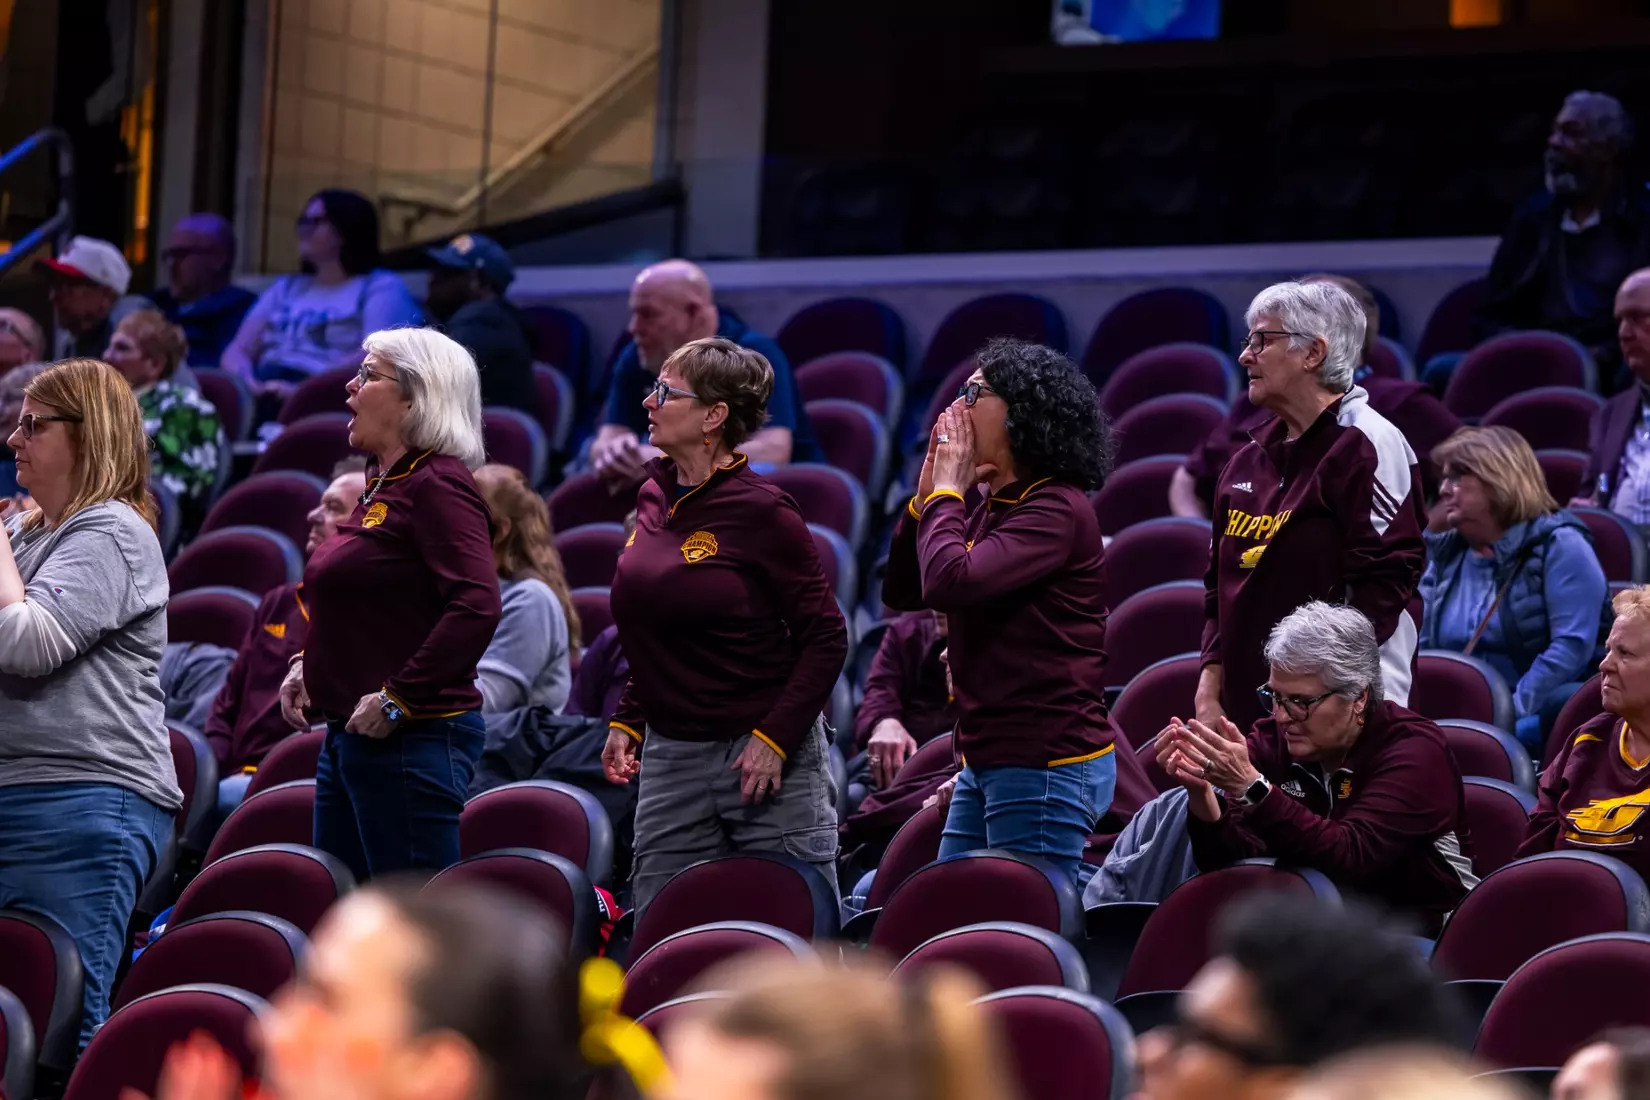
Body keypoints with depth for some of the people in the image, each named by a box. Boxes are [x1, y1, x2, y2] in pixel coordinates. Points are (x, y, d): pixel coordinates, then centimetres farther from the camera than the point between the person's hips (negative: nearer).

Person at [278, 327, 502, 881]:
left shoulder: (437, 484, -14)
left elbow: (476, 605, -26)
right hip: (349, 733, 11)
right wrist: (307, 663, 14)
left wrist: (397, 696, -22)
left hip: (412, 736, -11)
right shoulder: (381, 483, 17)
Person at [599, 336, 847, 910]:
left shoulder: (759, 509, -12)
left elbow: (826, 636, -12)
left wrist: (774, 737, -17)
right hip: (669, 758, 7)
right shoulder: (653, 498, 8)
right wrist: (627, 719, 11)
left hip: (767, 758, -7)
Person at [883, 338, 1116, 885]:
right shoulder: (989, 508, 14)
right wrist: (928, 492, 6)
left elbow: (950, 582, -26)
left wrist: (946, 492, -9)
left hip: (1046, 763, -10)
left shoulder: (1058, 510, -15)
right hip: (986, 761, 10)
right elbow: (901, 592, 16)